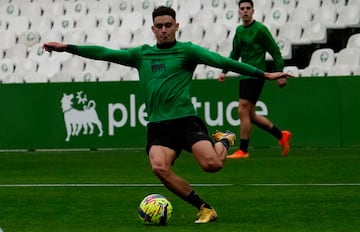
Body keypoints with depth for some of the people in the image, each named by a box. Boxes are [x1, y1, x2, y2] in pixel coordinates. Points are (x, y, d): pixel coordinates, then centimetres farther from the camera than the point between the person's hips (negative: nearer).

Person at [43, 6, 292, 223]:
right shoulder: (141, 54, 15)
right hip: (158, 125, 3)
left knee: (211, 164, -24)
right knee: (159, 167, -26)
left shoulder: (187, 50, 3)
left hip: (186, 120, -3)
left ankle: (225, 141, 16)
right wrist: (67, 48, 10)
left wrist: (263, 74, -12)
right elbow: (105, 53, 16)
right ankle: (205, 208, -12)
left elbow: (221, 61, -5)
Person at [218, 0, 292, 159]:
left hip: (256, 75, -8)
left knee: (243, 111, -12)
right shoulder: (239, 30, 14)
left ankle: (243, 150, -6)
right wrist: (224, 71, 15)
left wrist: (279, 74, -12)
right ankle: (281, 135, 24)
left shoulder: (260, 29, -9)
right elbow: (235, 54, 25)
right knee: (250, 115, 10)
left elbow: (275, 51, -8)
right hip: (245, 75, 8)